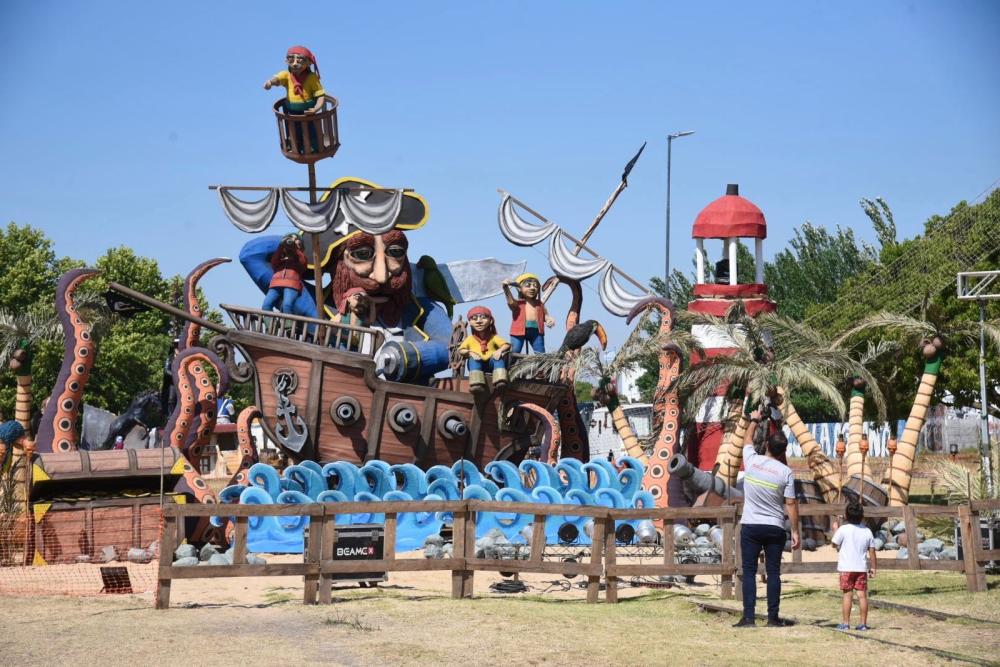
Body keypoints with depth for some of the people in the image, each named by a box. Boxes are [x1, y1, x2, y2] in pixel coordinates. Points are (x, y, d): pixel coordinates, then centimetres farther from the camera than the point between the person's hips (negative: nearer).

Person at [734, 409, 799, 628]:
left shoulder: (752, 460, -4)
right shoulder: (786, 472, -7)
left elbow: (748, 440, 18)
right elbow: (791, 504, -6)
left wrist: (754, 421, 35)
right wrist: (795, 531, 1)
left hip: (750, 526, 0)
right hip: (775, 528, 0)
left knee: (749, 572, 2)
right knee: (773, 572, 6)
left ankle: (748, 617, -4)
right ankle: (773, 617, 6)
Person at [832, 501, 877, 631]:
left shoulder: (843, 530, -8)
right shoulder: (867, 531, 5)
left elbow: (834, 544, 1)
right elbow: (872, 551, 6)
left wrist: (835, 530, 15)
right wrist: (873, 568, 13)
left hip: (846, 568, -3)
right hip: (862, 568, 3)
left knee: (848, 595, -1)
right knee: (862, 595, 4)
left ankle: (845, 623, 0)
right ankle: (863, 623, 5)